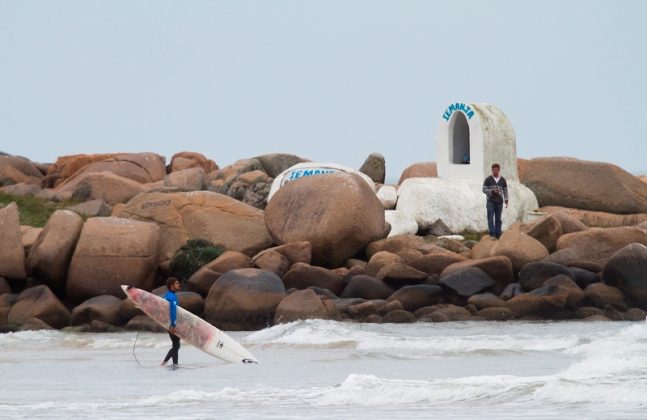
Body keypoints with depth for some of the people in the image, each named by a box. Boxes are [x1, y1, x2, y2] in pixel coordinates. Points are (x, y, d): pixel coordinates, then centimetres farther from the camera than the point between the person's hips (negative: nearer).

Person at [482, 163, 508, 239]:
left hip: (499, 202, 2)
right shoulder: (488, 179, -1)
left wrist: (506, 201, 1)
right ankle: (492, 234, -13)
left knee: (498, 219, 3)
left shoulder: (503, 180, 6)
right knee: (491, 218, -10)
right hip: (490, 201, -2)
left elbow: (505, 191, 10)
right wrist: (492, 191, -19)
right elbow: (484, 190, -3)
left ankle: (497, 235, 6)